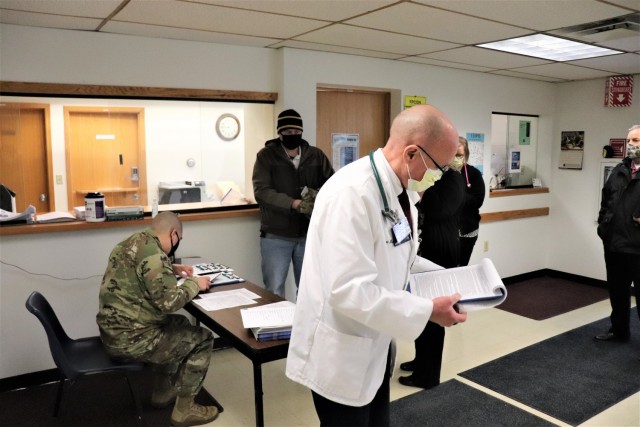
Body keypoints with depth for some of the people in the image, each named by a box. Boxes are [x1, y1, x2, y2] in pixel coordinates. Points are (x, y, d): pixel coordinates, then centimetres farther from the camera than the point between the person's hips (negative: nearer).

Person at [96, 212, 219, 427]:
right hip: (130, 339, -10)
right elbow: (168, 302, -24)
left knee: (180, 324, 26)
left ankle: (163, 393, 32)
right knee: (203, 339, 3)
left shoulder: (132, 242, 8)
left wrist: (173, 269, 20)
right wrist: (194, 284, -9)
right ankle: (184, 409, 12)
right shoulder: (153, 253, -23)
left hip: (114, 329, 10)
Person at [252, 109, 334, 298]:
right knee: (274, 292, 4)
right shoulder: (266, 156, -3)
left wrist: (319, 195, -17)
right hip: (276, 236, -3)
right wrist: (294, 204, -26)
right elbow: (261, 191, -14)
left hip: (309, 234, 3)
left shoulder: (316, 155, 6)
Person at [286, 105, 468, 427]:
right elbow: (349, 291, -33)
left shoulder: (400, 189, 3)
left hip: (375, 348, 9)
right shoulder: (351, 192, -28)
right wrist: (428, 311, -26)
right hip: (341, 355, -9)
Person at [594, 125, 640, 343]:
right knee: (617, 292, 19)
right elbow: (606, 200, 20)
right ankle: (619, 330, 34)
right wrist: (603, 225, 11)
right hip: (614, 245, 7)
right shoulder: (619, 170, 13)